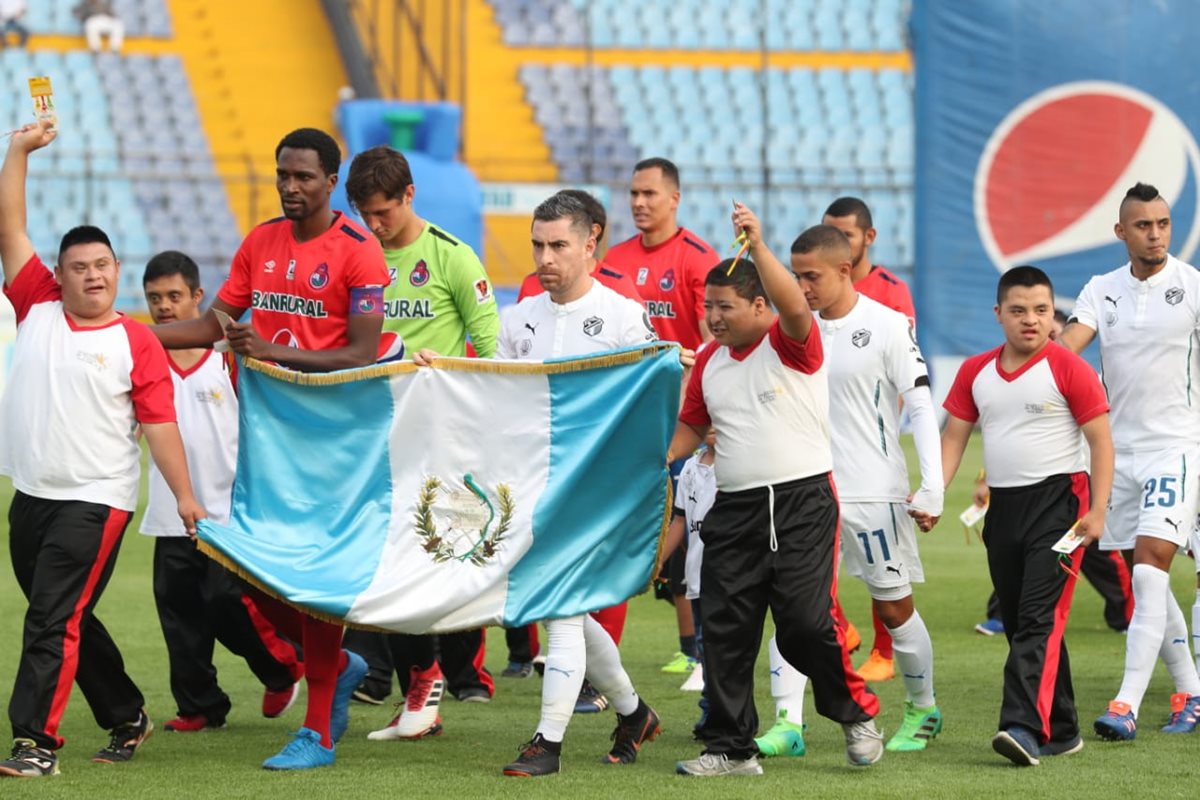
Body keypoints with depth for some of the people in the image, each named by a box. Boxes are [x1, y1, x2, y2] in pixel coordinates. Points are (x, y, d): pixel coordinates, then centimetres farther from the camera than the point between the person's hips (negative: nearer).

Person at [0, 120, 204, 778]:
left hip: (95, 502, -5)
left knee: (53, 621, -12)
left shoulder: (137, 342, -4)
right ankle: (125, 716, 31)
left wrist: (184, 494, -9)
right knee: (71, 621, 15)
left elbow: (160, 423, -4)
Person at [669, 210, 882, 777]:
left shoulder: (790, 343, -5)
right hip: (734, 510, 6)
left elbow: (795, 307, -27)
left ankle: (857, 713, 12)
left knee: (806, 624, -12)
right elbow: (689, 427, 23)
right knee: (724, 631, 1)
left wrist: (757, 246, -34)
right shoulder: (709, 362, 14)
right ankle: (731, 747, 9)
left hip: (803, 501, -6)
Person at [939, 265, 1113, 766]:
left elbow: (1101, 441, -6)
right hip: (1003, 506, 6)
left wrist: (1097, 512, -13)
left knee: (1039, 619, -17)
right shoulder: (975, 372, 10)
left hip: (1058, 503, -6)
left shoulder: (1069, 369, -6)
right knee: (1017, 623, 10)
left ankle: (1025, 728, -27)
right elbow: (954, 437, 14)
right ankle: (1062, 731, 20)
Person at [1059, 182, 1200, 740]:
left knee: (1149, 569, -16)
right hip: (1119, 448, 5)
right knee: (1143, 583, 8)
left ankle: (1127, 707, -21)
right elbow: (1065, 344, -7)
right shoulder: (1102, 290, 7)